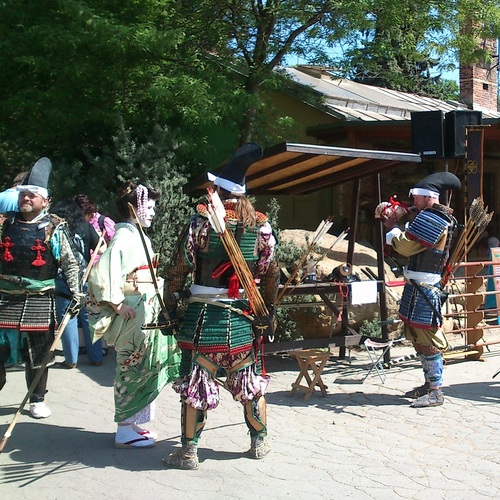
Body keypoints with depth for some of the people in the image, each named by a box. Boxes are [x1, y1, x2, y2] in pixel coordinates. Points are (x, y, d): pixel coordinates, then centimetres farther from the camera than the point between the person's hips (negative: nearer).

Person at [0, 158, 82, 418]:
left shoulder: (54, 228, -2)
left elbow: (70, 263, 2)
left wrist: (76, 293, -3)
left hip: (39, 301, -2)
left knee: (38, 354, 7)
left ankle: (37, 400, 22)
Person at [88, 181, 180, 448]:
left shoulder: (138, 235, 14)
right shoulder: (125, 236, -15)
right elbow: (102, 272, -25)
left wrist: (155, 302, 8)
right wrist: (117, 303, -21)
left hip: (146, 309, 9)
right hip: (133, 311, -9)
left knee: (139, 367, 15)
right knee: (133, 368, -2)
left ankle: (131, 423, 26)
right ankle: (125, 430, 9)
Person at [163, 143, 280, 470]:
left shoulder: (202, 221, -8)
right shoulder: (261, 227, 1)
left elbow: (178, 268, -8)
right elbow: (272, 273, 3)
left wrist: (170, 304, 0)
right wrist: (269, 308, 14)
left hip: (204, 314, -3)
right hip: (244, 317, 3)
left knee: (195, 384, 5)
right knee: (251, 382, 17)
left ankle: (189, 452, 12)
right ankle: (260, 442, 30)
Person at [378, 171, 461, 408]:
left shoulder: (432, 219, -16)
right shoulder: (436, 218, 17)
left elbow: (406, 246, -19)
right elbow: (412, 246, 18)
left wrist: (393, 227, -2)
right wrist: (393, 225, 10)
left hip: (423, 288, -11)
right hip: (418, 285, 11)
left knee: (427, 338, -7)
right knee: (419, 336, 16)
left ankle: (435, 392, -3)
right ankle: (429, 383, 25)